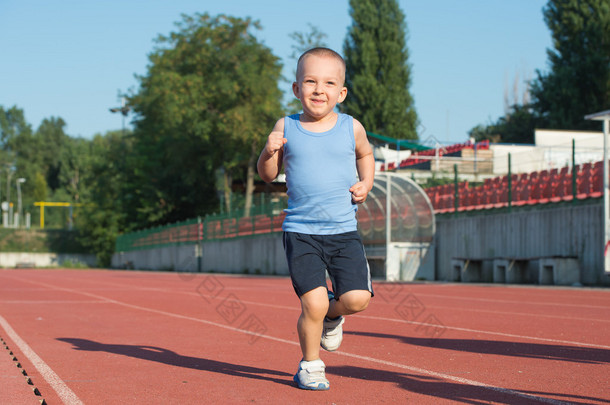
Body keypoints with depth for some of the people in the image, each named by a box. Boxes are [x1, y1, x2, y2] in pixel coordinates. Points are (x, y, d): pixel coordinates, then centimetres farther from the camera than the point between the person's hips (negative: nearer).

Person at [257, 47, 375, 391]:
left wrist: (366, 183, 7)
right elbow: (268, 175, 10)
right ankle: (310, 365, 14)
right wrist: (269, 152, -11)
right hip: (301, 232, -1)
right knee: (313, 303, -12)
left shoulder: (352, 127, 2)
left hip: (344, 232, 2)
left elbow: (365, 154, 24)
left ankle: (331, 315, 25)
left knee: (357, 299, -12)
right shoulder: (286, 128, 1)